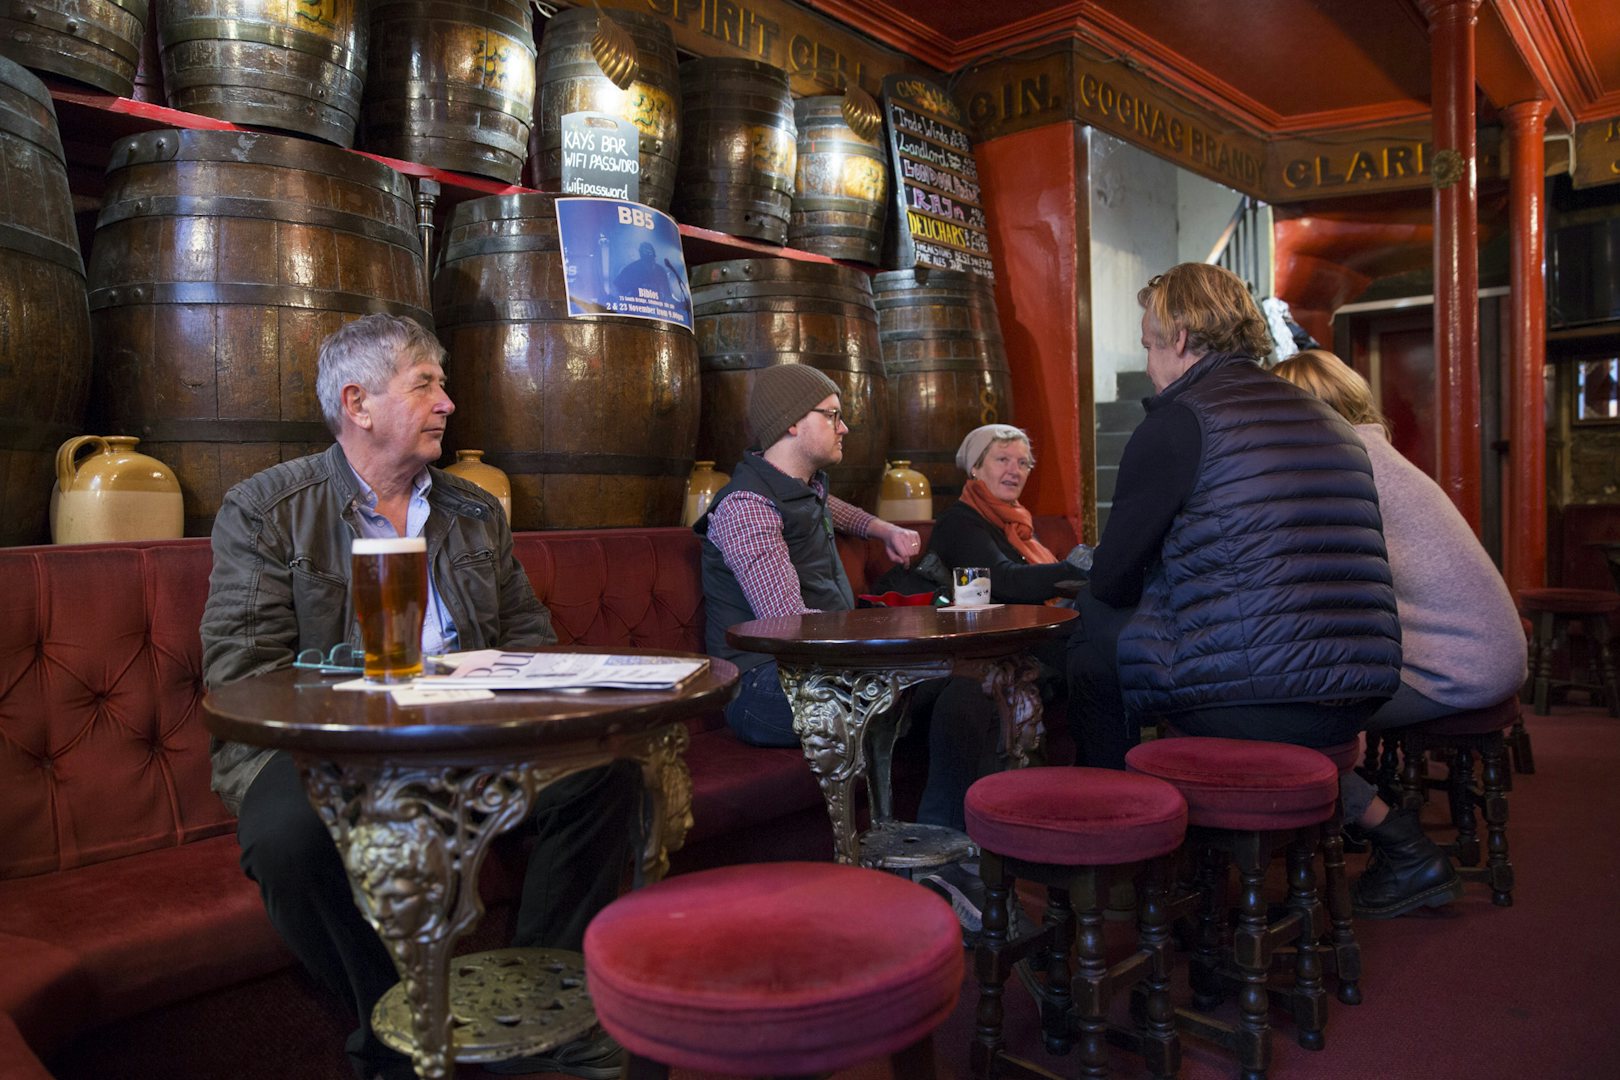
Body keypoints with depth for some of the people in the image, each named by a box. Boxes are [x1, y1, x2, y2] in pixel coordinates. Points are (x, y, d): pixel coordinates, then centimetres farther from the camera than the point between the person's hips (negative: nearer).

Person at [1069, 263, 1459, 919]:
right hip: (1356, 701, 8)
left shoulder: (1179, 421, -5)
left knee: (1095, 631, 14)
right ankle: (1397, 841, 27)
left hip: (1248, 695, -8)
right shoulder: (1327, 419, 18)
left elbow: (1112, 581, -3)